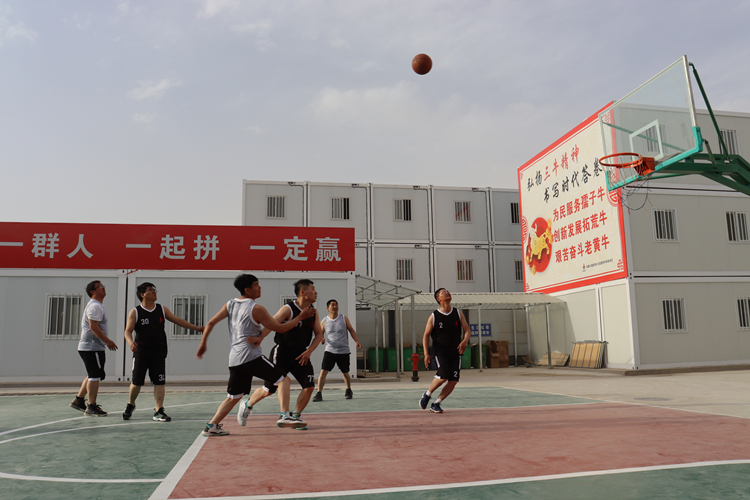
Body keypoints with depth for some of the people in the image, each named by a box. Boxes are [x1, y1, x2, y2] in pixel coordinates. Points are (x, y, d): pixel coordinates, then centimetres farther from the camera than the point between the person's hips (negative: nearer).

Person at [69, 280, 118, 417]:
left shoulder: (96, 305, 20)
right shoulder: (95, 306, -14)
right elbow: (93, 326, -23)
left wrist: (106, 342, 24)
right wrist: (107, 341, -20)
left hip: (87, 347, 11)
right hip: (92, 347, -11)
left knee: (92, 376, 19)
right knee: (95, 376, -6)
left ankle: (79, 400, 27)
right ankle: (91, 407, -1)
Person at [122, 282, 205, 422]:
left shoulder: (162, 309, 5)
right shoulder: (135, 312, -3)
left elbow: (177, 320, 11)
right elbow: (128, 331, -6)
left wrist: (196, 328, 7)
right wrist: (131, 342, -27)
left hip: (159, 353, 2)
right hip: (141, 352, -2)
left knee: (159, 382, -2)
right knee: (136, 382, 5)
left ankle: (158, 411, 4)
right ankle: (130, 406, 31)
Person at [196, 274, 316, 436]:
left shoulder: (230, 305, 13)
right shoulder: (256, 309, -8)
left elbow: (211, 323, 13)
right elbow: (280, 328, -4)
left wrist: (203, 344, 23)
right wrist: (301, 317, 3)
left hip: (234, 358, 8)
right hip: (251, 355, -8)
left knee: (234, 397, 17)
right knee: (282, 381, -1)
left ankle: (212, 426, 11)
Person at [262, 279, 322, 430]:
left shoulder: (313, 312, 4)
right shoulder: (288, 309, -15)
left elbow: (319, 334, 9)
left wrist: (309, 351, -5)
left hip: (301, 355, 5)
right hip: (282, 352, -5)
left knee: (309, 386, 0)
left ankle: (295, 416, 19)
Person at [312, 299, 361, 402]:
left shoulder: (344, 319, 2)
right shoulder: (324, 321, 1)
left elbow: (351, 330, 9)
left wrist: (356, 341, -3)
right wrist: (321, 339, -12)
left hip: (343, 351, 0)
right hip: (329, 351, 0)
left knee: (345, 373, 10)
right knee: (323, 371, -13)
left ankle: (348, 390, 35)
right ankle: (319, 394, -6)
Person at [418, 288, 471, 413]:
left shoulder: (458, 314, 4)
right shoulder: (434, 316, -4)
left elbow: (467, 330, 4)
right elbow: (426, 335, 1)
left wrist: (464, 341, -18)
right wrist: (426, 353, -9)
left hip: (455, 351, 4)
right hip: (440, 351, -4)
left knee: (454, 380, -3)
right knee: (443, 376, -20)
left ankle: (436, 404, 13)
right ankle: (427, 395, 6)